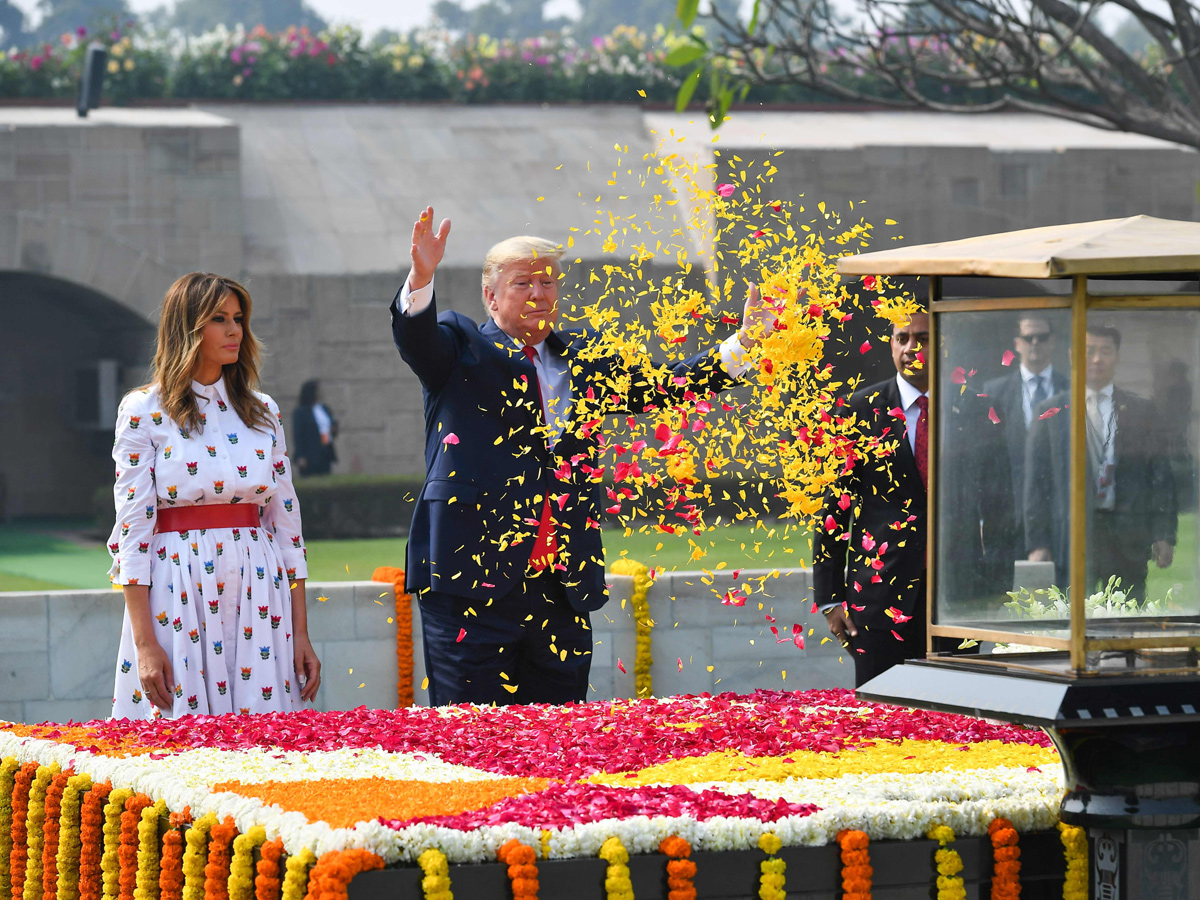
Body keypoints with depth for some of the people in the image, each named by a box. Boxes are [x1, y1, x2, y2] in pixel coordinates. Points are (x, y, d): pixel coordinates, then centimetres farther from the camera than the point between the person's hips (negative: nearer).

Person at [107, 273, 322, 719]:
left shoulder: (263, 411, 12)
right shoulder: (144, 411, 0)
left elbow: (287, 522, 12)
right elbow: (133, 526, -4)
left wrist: (301, 634, 7)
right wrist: (144, 643, -11)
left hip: (258, 599, 4)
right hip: (179, 598, -4)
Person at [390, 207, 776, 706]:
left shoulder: (582, 357, 19)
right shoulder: (462, 347, 6)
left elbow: (661, 386, 18)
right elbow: (416, 337, -13)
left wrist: (744, 342, 9)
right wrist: (421, 280, -35)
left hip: (564, 587, 5)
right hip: (474, 586, -5)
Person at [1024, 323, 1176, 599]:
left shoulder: (1141, 411, 12)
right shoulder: (1051, 412, 9)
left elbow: (1161, 476, 10)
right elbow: (1037, 481, 6)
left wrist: (1164, 535, 1)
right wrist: (1038, 543, -2)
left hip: (1128, 537, 1)